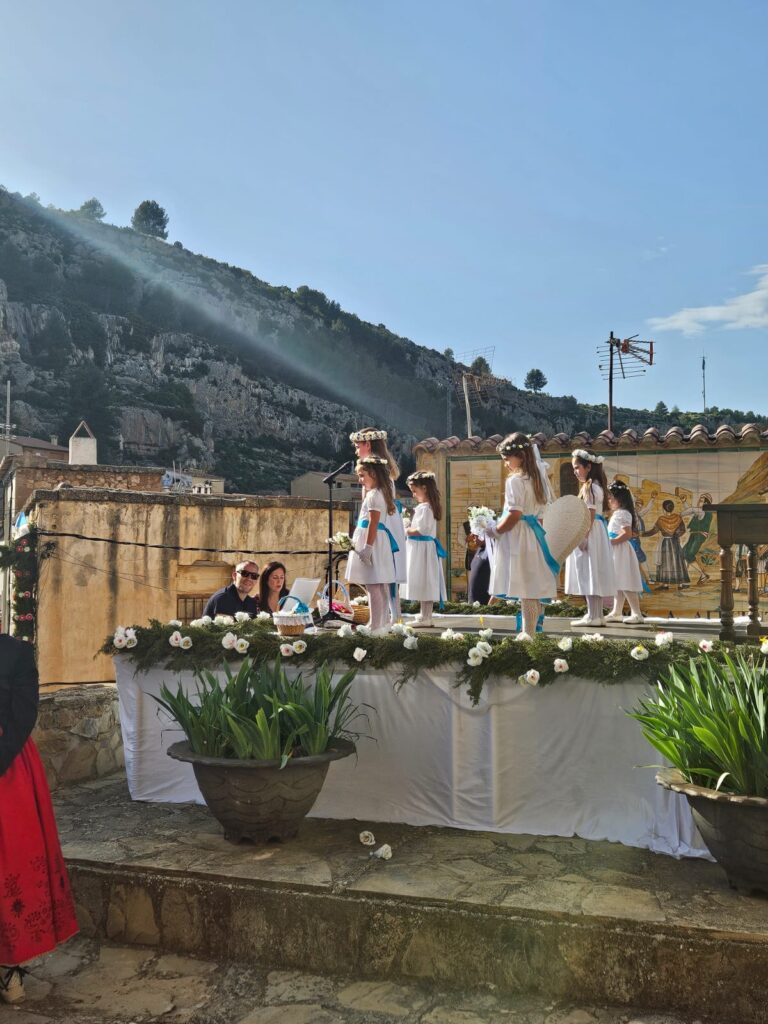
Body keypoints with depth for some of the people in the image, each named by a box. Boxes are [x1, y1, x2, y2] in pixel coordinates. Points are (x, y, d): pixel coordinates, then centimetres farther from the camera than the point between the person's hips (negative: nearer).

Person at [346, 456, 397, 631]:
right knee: (381, 588, 14)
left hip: (372, 542, -11)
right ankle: (382, 623, 20)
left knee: (373, 587, -10)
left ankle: (375, 625, -9)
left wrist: (367, 547, -21)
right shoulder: (378, 493, 17)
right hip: (377, 543, 11)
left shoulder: (374, 495, -13)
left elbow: (373, 524, -19)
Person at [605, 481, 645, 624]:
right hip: (616, 552, 11)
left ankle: (636, 613, -7)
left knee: (625, 584, -9)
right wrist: (609, 541, 13)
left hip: (621, 551, -11)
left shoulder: (622, 514, -14)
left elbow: (627, 534, -23)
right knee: (618, 583, 13)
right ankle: (617, 612, 19)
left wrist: (612, 541, -22)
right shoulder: (617, 513, 17)